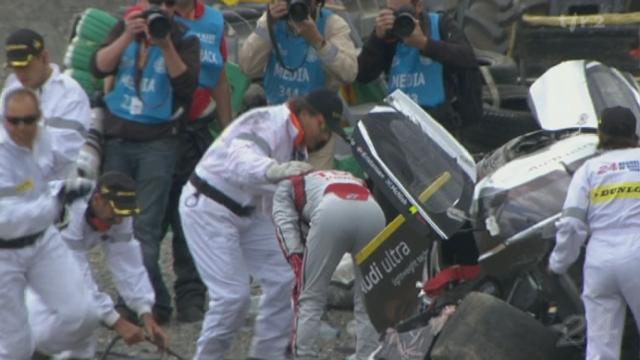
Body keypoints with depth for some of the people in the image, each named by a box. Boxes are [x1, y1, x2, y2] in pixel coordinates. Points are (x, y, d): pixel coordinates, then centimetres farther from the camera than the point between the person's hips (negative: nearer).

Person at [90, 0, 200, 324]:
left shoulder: (184, 39, 0)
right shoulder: (125, 27, 8)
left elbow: (187, 85, -14)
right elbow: (99, 67, -4)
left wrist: (166, 45, -22)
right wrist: (128, 37, -17)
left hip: (157, 143, -4)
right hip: (116, 139, 4)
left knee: (145, 229, -11)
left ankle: (152, 305, -10)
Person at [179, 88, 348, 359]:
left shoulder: (297, 143, 6)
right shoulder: (267, 124, -24)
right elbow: (239, 161, -44)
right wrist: (275, 170, -62)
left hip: (247, 212, 9)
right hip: (208, 207, -9)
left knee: (284, 278, 1)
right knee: (233, 294, -14)